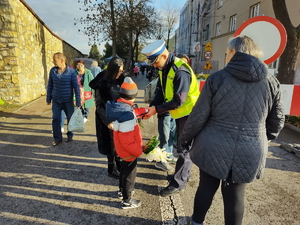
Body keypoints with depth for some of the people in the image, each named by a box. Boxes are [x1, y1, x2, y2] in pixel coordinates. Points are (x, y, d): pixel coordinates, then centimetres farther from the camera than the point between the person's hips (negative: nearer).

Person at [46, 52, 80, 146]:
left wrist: (78, 102, -11)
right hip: (56, 100, 3)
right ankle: (57, 138, 19)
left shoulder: (71, 72, -12)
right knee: (55, 119, 4)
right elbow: (50, 85, 7)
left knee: (70, 119, 9)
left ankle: (70, 135, 32)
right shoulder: (52, 71, -1)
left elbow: (76, 87, -10)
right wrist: (48, 99, 10)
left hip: (68, 100, -2)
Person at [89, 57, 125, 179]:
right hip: (108, 119, -5)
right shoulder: (102, 83, -14)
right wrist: (107, 121, -20)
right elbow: (99, 106, -13)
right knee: (112, 144, 7)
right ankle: (111, 169, 26)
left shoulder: (120, 80, 2)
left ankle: (119, 166, 33)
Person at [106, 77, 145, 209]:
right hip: (129, 151, -9)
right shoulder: (127, 116, -35)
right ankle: (127, 201, 33)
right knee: (130, 174, 12)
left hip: (122, 149, 9)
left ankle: (122, 190, 52)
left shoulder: (118, 105, -8)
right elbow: (127, 142, -31)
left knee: (124, 170, 29)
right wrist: (139, 151, -18)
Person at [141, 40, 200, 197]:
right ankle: (183, 174, 36)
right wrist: (152, 107, -11)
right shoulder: (164, 69, 3)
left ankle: (178, 183, 12)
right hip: (180, 112, 9)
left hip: (188, 113, -9)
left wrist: (156, 110, -25)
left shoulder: (180, 71, -27)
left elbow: (178, 101, -29)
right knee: (181, 146, 19)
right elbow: (160, 91, 4)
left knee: (184, 148, 0)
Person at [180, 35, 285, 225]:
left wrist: (184, 139, 6)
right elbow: (277, 121, 8)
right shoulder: (271, 82, 1)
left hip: (214, 148, -1)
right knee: (235, 195, 16)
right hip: (250, 152, 2)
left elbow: (198, 116, -8)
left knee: (206, 188, 17)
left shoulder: (217, 78, -7)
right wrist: (263, 140, 25)